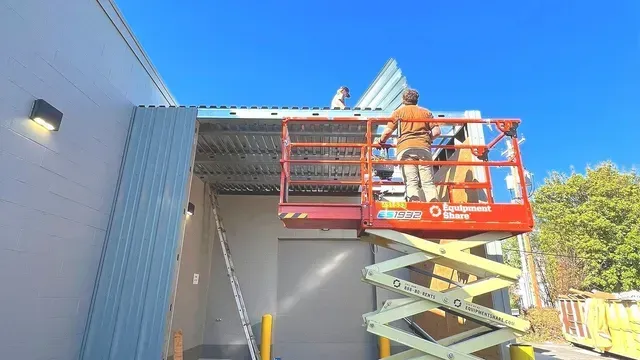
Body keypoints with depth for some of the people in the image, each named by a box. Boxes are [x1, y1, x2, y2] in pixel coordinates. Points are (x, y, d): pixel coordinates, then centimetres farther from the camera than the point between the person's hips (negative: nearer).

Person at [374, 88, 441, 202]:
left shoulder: (399, 111, 17)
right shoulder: (426, 112, 23)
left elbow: (388, 131, 6)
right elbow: (436, 131, 12)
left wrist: (379, 141, 23)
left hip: (406, 147, -1)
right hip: (424, 148, 2)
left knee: (411, 182, -9)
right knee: (428, 182, -4)